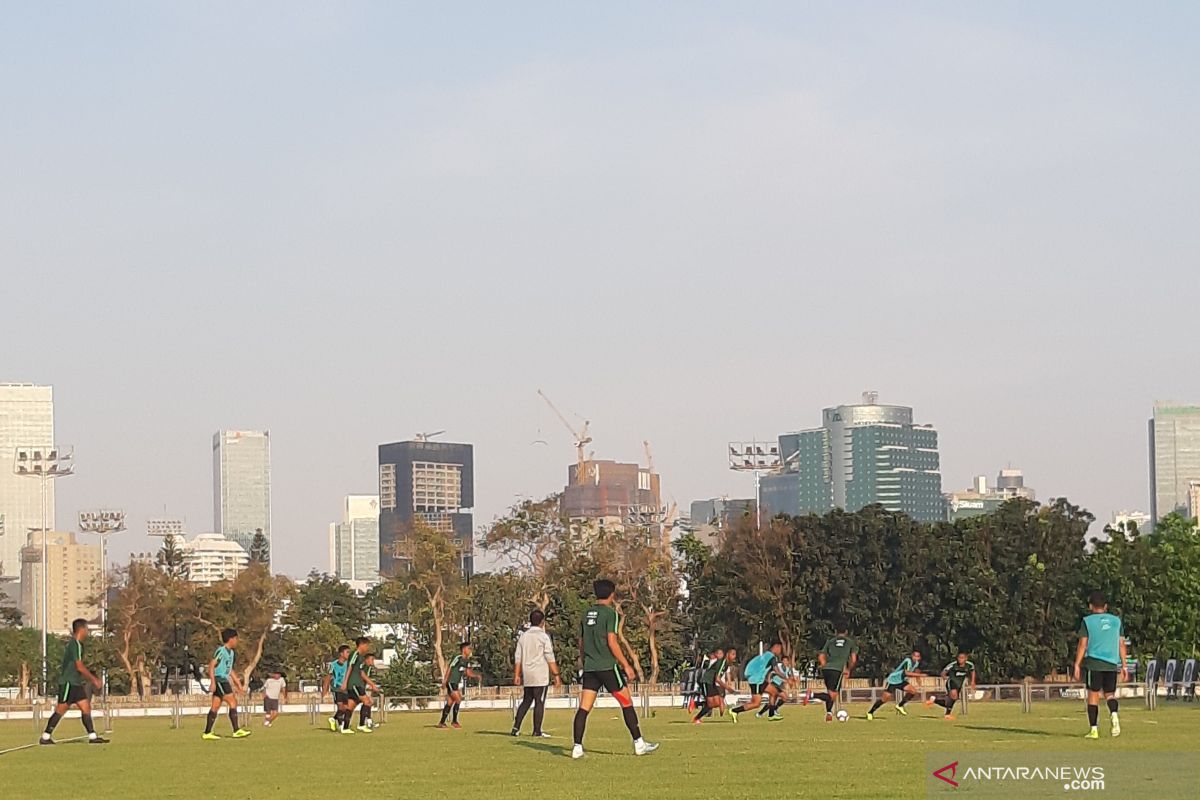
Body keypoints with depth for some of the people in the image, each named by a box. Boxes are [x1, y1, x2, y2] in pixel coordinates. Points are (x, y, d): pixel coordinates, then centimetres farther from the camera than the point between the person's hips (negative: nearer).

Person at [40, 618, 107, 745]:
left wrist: (91, 680, 22)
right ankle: (45, 737, -1)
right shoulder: (75, 644, -15)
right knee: (60, 710, -7)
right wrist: (94, 679, -12)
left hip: (75, 683, 10)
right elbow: (80, 667, -19)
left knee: (86, 708, 3)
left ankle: (92, 737, 1)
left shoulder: (77, 644, 16)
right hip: (68, 682, -10)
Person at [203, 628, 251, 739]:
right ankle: (236, 731, -11)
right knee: (233, 703, -11)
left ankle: (207, 733, 8)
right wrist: (213, 682, -23)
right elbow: (211, 665, -17)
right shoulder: (221, 651, -12)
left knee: (215, 706, 8)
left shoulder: (230, 652, 17)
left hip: (224, 681, 10)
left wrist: (237, 683, 25)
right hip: (219, 680, -10)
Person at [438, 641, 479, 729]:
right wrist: (444, 682, -19)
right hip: (451, 683, -9)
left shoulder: (467, 661, 10)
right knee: (458, 700, -13)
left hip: (457, 684, 9)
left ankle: (441, 723, 12)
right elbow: (449, 669, -16)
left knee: (450, 703, 9)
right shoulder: (457, 658, -15)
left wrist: (476, 675, -4)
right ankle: (454, 721, -3)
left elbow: (468, 672, 14)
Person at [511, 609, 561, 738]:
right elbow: (550, 658, -10)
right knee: (539, 702, -2)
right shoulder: (543, 636, -7)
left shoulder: (523, 636, 10)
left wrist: (517, 675, 13)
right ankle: (537, 731, -2)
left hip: (527, 676, 6)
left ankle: (516, 728, 7)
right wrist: (556, 675, -7)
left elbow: (518, 657, 9)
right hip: (541, 675, -6)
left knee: (526, 701, 14)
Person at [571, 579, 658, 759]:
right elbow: (612, 642, -14)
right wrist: (626, 665, -10)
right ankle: (639, 743, 5)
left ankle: (577, 747, -6)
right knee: (627, 703, 3)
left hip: (589, 667, 6)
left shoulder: (587, 614, 13)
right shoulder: (610, 613, -8)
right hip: (608, 666, -6)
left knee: (584, 707, 2)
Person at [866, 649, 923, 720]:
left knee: (913, 691, -11)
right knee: (885, 698, -10)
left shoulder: (917, 662, 0)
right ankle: (870, 713, 4)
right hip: (892, 680, -8)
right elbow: (907, 673, -39)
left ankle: (900, 706, 3)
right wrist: (920, 675, -38)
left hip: (901, 681, 8)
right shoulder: (908, 661, -27)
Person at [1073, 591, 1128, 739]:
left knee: (1093, 695, 4)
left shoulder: (1087, 621, 0)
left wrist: (1077, 665, -1)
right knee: (1110, 694, 14)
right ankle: (1114, 715, -16)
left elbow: (1083, 645, -4)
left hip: (1093, 663, -3)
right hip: (1112, 664, 3)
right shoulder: (1116, 621, 10)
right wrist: (1124, 666, 11)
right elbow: (1121, 644, 8)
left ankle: (1093, 729, 0)